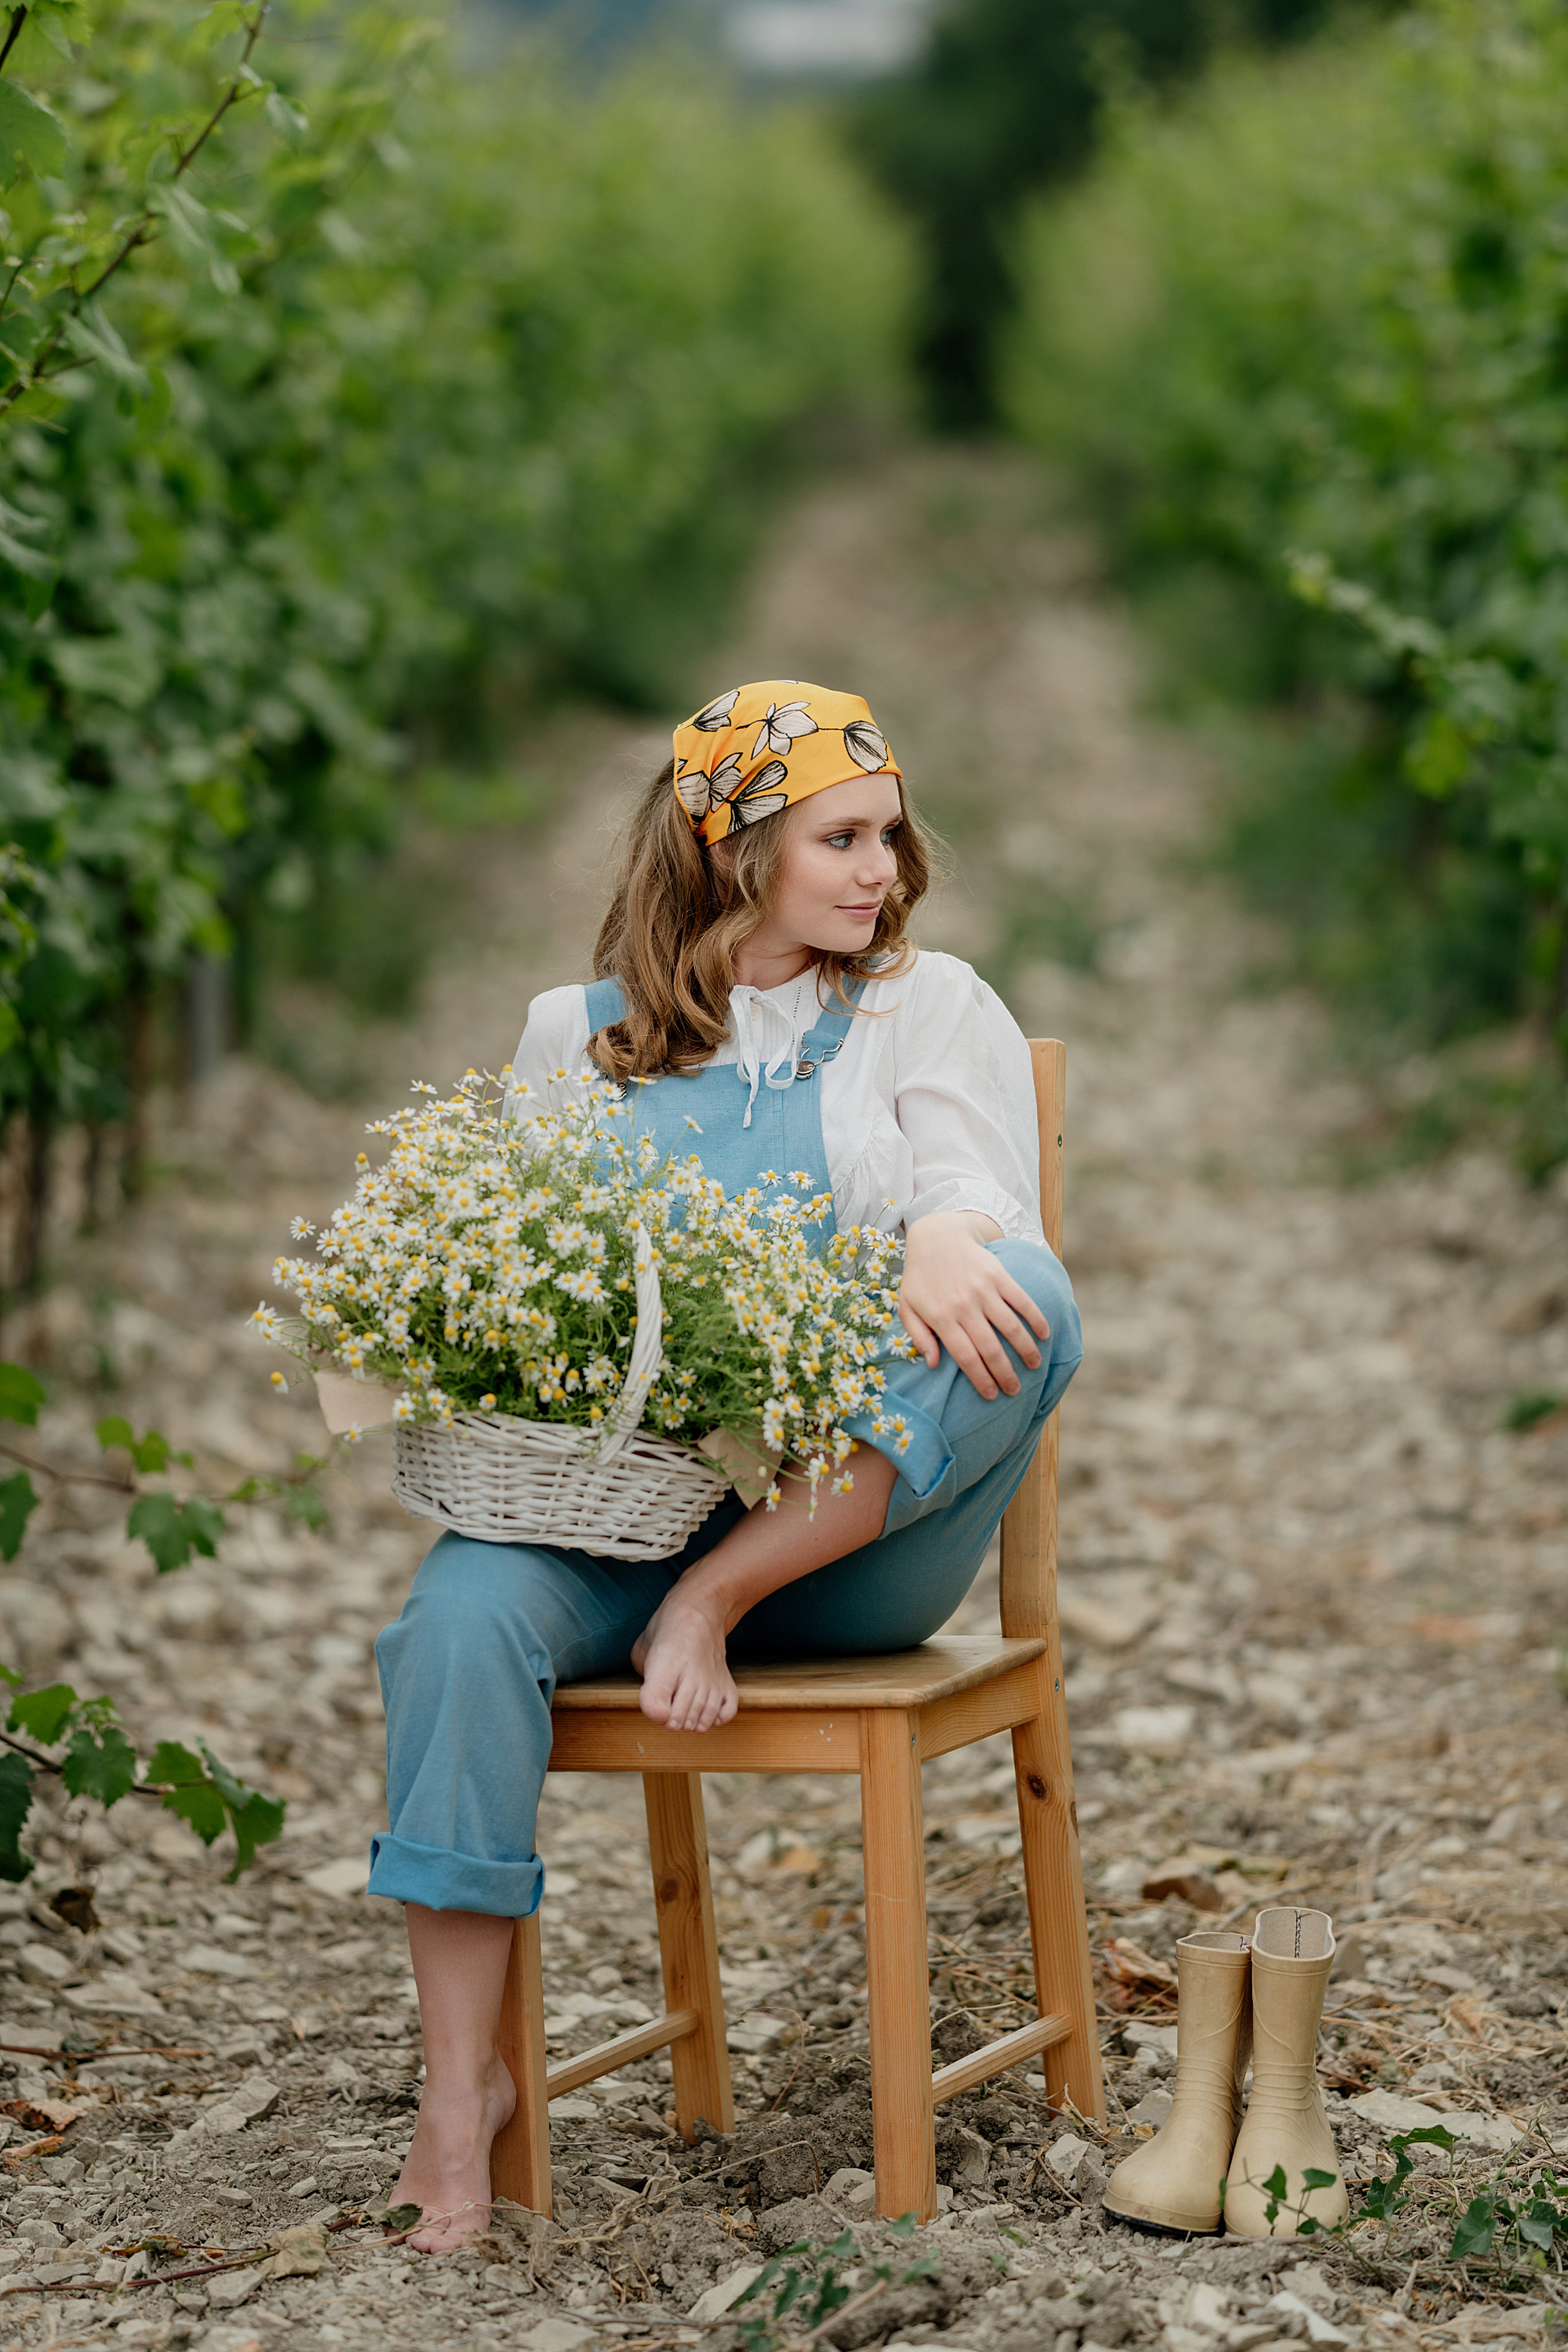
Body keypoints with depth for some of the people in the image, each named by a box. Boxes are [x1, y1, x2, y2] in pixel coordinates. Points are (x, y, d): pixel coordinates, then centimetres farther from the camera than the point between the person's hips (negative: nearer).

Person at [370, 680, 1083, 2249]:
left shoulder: (932, 1010, 14)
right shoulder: (576, 1036, 18)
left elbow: (981, 1192, -4)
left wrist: (941, 1250, -29)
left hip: (857, 1526, -1)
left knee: (1021, 1303, -31)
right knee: (465, 1617, -32)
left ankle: (720, 1601, -24)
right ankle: (460, 2088, -25)